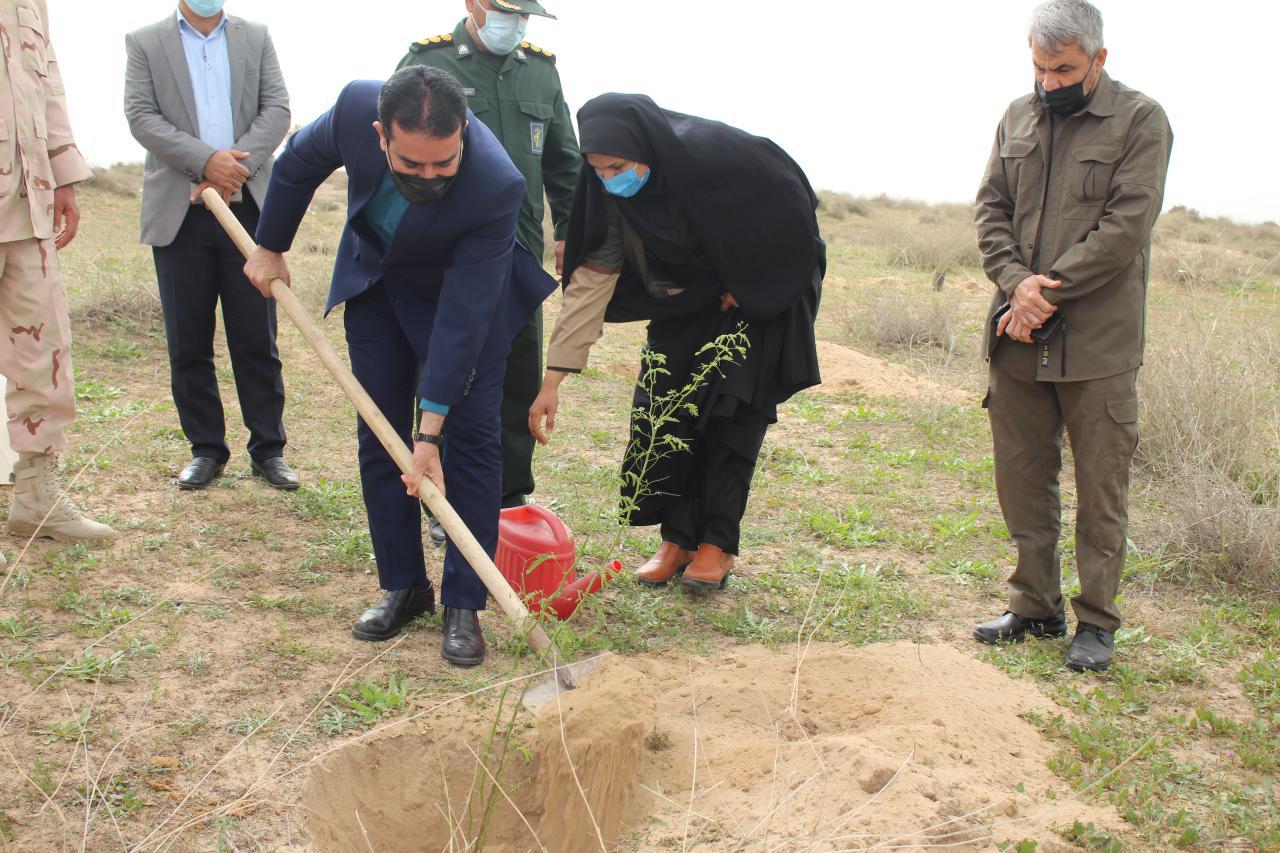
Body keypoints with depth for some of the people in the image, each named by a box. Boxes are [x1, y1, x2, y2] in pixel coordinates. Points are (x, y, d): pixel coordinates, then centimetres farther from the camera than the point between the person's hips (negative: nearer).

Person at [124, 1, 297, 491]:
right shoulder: (145, 43, 8)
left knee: (258, 339, 2)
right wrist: (205, 161, -16)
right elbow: (141, 116, -3)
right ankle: (205, 448, 15)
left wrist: (240, 164, -13)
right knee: (188, 343, 4)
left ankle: (268, 448, 10)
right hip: (179, 214, 0)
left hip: (248, 208, 1)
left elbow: (277, 110, 3)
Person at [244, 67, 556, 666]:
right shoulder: (356, 107, -30)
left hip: (462, 287, -3)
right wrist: (269, 248, 6)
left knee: (471, 435, -9)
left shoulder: (495, 185, -40)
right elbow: (299, 163, -6)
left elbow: (462, 316, -36)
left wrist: (430, 432, -34)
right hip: (374, 278, 4)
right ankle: (403, 586, 15)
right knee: (380, 435, 4)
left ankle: (463, 604, 0)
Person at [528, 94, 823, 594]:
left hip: (759, 294, -5)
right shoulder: (611, 194, -18)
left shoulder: (715, 153, -34)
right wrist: (553, 378, -22)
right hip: (685, 302, 5)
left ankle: (717, 544, 0)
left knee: (729, 412, -10)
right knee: (664, 408, -4)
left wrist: (750, 285, -13)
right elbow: (591, 280, -17)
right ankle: (678, 538, 7)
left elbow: (790, 207, -20)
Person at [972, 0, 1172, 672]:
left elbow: (1125, 226, -12)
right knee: (1021, 479, 10)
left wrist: (1047, 293, -15)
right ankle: (1035, 608, 23)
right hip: (1017, 339, 5)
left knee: (1100, 488, 3)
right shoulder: (1018, 118, 14)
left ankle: (1096, 621, 14)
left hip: (1097, 342, -5)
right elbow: (990, 209, 9)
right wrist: (1016, 282, -9)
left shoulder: (1140, 121, -3)